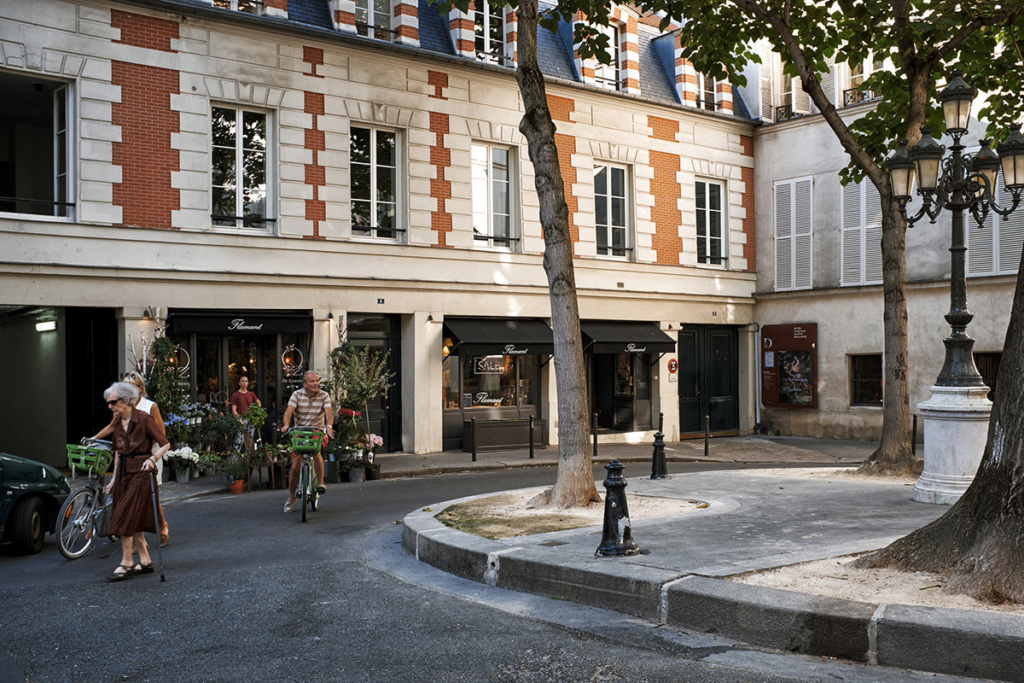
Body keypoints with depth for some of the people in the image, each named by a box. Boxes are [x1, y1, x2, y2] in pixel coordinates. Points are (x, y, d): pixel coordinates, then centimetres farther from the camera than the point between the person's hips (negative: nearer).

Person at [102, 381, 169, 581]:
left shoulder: (143, 419, -12)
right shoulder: (117, 422, 10)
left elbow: (165, 444, -10)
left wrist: (153, 458, -27)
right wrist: (114, 479, 18)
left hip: (140, 472, -7)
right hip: (123, 472, 7)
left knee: (126, 517, -10)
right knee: (133, 520, 8)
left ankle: (126, 563, -3)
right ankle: (145, 561, 17)